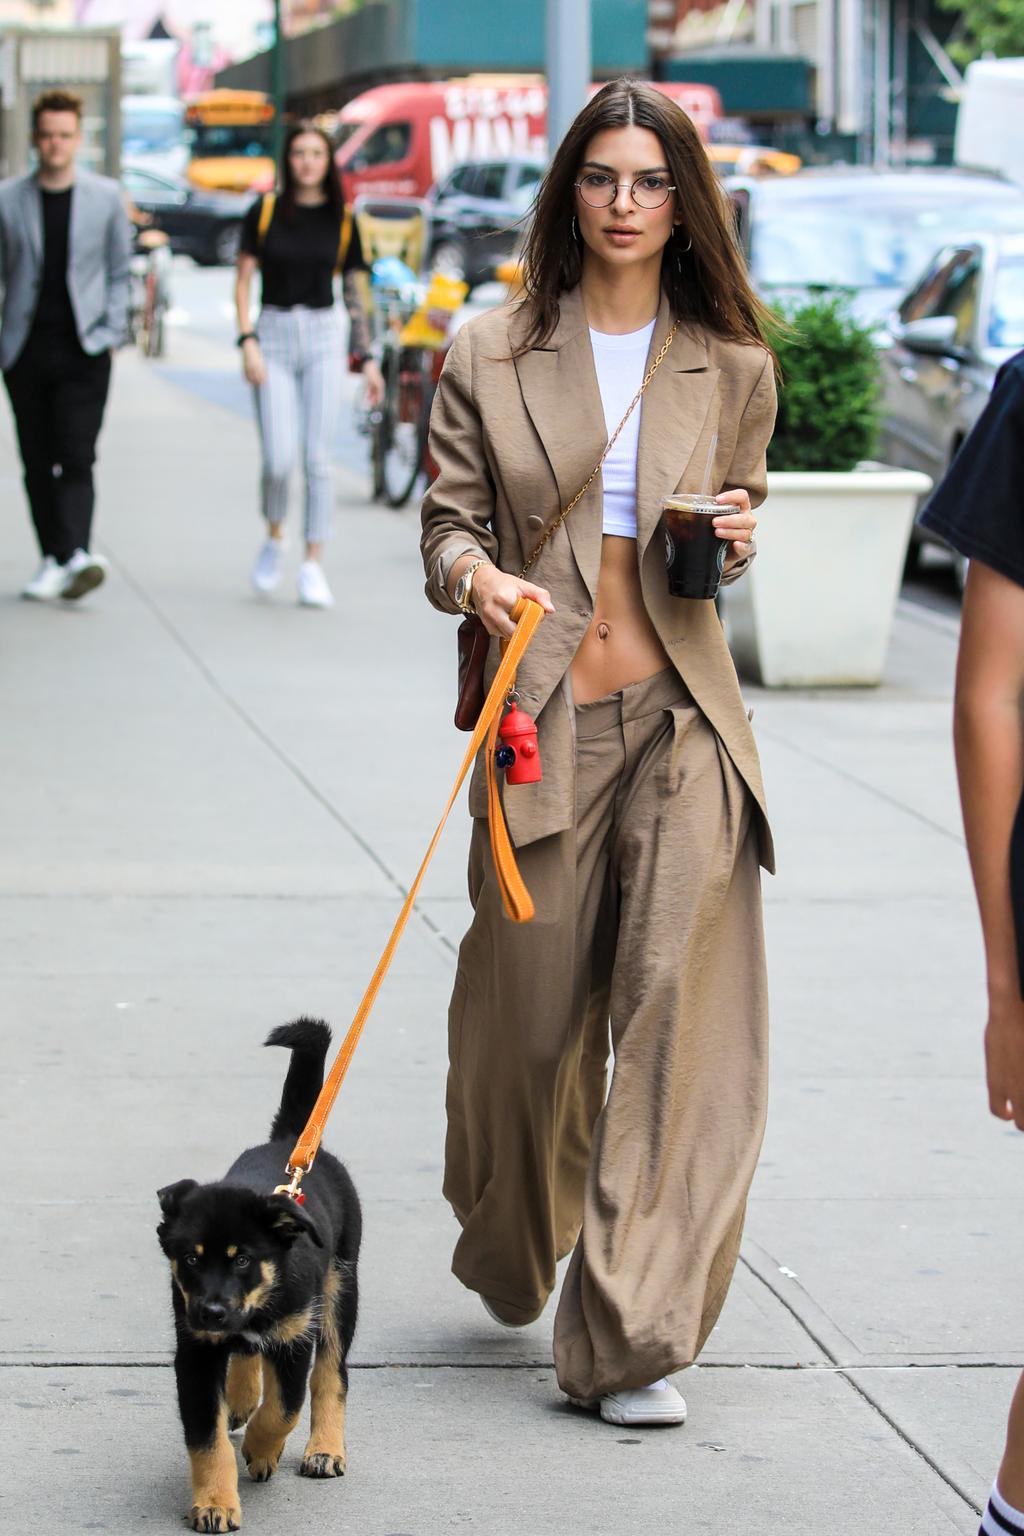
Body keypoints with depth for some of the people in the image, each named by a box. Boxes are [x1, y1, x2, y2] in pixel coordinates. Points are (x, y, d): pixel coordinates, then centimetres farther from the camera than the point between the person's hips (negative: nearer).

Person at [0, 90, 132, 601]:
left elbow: (120, 271, 11)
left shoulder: (105, 196, 5)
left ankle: (77, 556, -24)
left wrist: (111, 333, 1)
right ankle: (53, 560, 14)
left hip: (83, 349, -2)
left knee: (75, 458, -14)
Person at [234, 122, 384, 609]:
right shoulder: (265, 213, 1)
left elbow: (354, 295, 10)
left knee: (318, 459, -3)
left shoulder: (342, 221, 5)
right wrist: (248, 342, -9)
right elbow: (243, 282, 2)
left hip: (324, 336, 1)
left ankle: (312, 565, 3)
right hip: (275, 335, -1)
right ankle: (274, 540, 18)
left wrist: (366, 358, 6)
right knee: (279, 459, -10)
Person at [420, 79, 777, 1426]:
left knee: (681, 1013, -9)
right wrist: (476, 575, -18)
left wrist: (737, 540, -2)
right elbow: (449, 518, 5)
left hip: (681, 722, 1)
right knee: (528, 1014, 8)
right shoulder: (488, 358, 4)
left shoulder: (730, 368, 8)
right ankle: (510, 1254, 38)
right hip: (541, 722, 0)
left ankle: (630, 1341, -5)